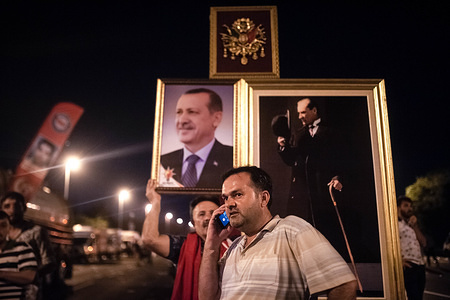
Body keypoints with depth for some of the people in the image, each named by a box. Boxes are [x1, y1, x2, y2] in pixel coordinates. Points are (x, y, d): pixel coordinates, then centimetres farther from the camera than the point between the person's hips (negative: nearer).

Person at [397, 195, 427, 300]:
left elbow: (424, 243, 11)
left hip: (420, 265, 7)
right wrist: (399, 260, -17)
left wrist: (415, 226, 2)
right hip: (408, 266, -7)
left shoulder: (412, 224, 22)